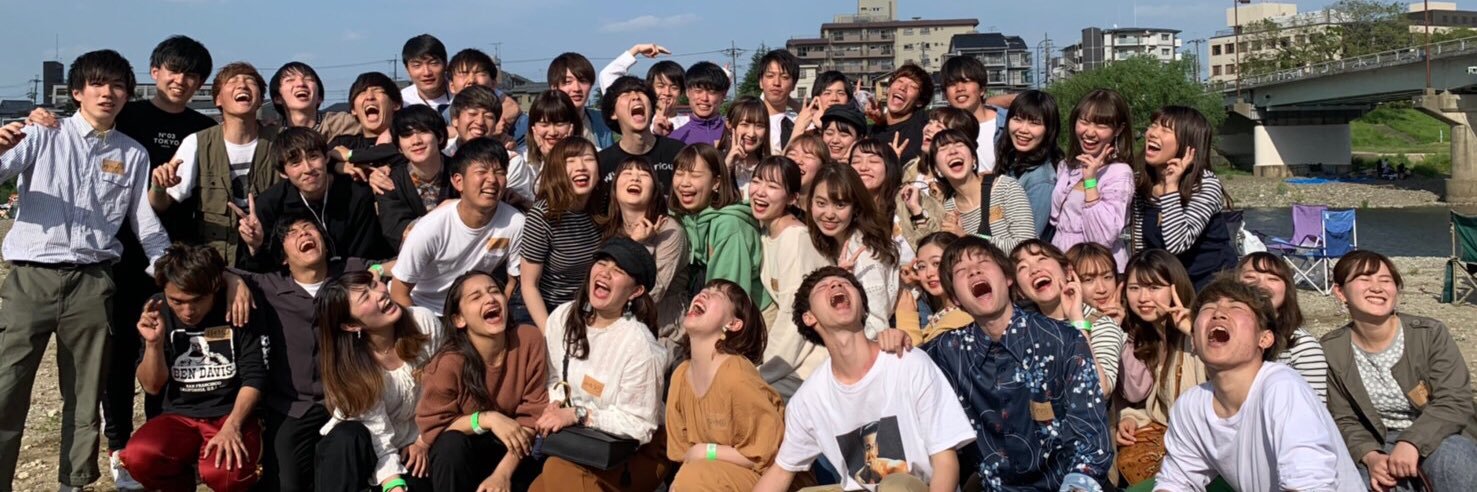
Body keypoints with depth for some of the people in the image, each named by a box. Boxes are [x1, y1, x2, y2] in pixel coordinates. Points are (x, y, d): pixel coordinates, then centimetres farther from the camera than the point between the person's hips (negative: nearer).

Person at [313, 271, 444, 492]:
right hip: (369, 449, -2)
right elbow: (378, 438, -27)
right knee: (348, 436, -35)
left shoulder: (425, 322, -18)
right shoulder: (349, 366, -25)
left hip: (414, 441, 2)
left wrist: (424, 441, -3)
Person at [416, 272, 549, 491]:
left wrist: (502, 474, -23)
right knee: (451, 444, -32)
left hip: (512, 449, 2)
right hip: (464, 450, -2)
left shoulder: (530, 340, -19)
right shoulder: (447, 364, -23)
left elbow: (533, 413, -14)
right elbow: (431, 427, -15)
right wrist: (487, 419, -29)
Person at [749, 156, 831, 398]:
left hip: (810, 366, -8)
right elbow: (779, 307, 9)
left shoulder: (796, 238, -18)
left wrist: (759, 374, -11)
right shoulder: (768, 232, 8)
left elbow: (795, 317, -18)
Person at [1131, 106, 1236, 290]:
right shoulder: (1141, 185, -1)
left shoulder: (1206, 184, -17)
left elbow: (1176, 245, -29)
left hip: (1211, 285, -4)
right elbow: (1141, 248, 7)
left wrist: (1171, 187, -26)